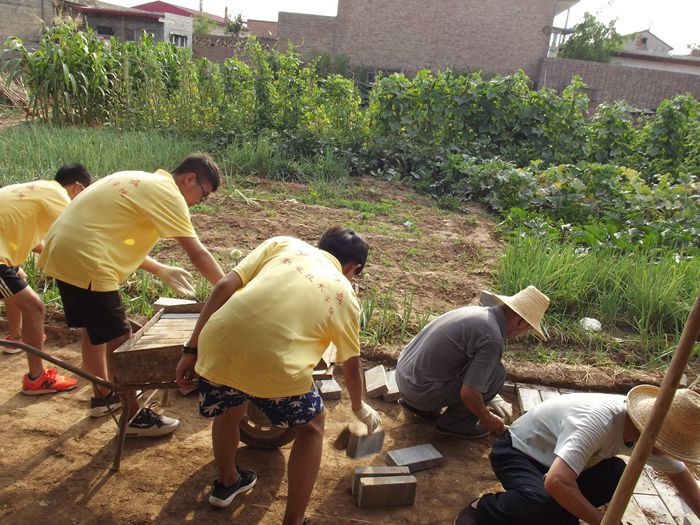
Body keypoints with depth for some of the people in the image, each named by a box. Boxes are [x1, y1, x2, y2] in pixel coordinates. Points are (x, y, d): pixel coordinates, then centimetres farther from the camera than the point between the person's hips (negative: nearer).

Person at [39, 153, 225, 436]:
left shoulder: (142, 182, 19)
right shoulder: (167, 192, -10)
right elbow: (198, 254, -13)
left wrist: (163, 271, 19)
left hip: (62, 250, 10)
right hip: (84, 261, -10)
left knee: (94, 330, 23)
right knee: (119, 340, 1)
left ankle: (102, 396, 41)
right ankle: (133, 417, 14)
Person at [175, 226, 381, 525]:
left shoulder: (283, 244, 21)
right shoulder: (345, 295, 18)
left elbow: (224, 287, 10)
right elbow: (351, 367, 27)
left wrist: (192, 349, 15)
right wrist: (359, 408, 47)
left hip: (217, 346, 4)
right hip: (275, 365, -3)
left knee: (229, 410, 36)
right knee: (311, 425, 28)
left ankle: (227, 482, 59)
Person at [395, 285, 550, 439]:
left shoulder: (478, 311, 8)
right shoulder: (492, 339, -20)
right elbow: (468, 393, -21)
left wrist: (491, 398, 37)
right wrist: (486, 419, 0)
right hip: (422, 390, -9)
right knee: (496, 373, -7)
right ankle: (455, 423, 6)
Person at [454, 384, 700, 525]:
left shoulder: (648, 430, -10)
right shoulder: (600, 421, -36)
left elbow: (680, 473, 11)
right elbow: (556, 482, -45)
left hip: (553, 457, 8)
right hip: (518, 452, -8)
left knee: (616, 473, -15)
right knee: (543, 503, -37)